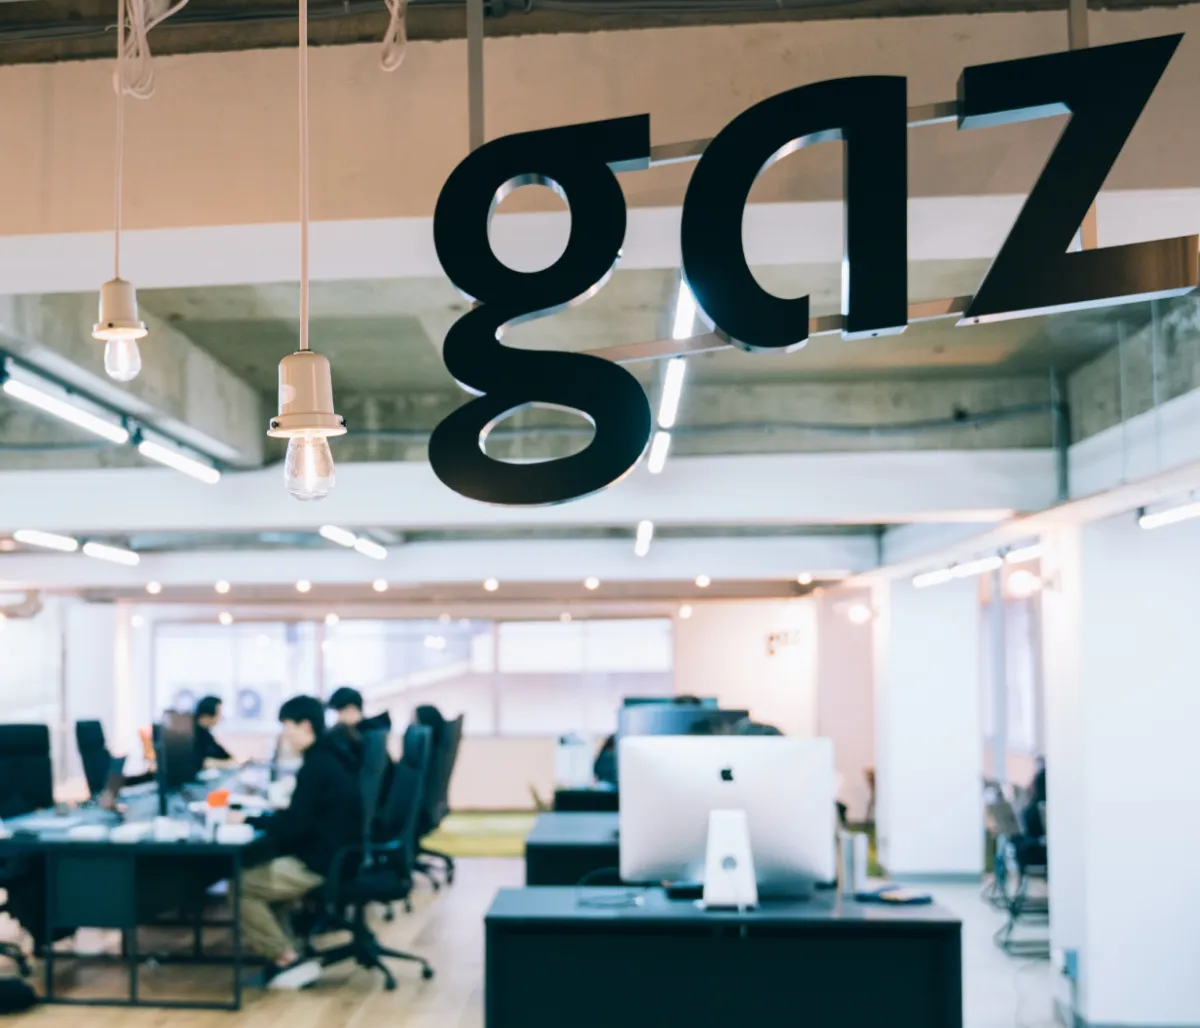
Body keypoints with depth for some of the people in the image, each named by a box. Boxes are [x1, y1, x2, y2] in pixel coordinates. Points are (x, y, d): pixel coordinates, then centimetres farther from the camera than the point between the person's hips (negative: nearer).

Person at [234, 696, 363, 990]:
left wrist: (248, 819, -8)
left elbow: (292, 827, -19)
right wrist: (266, 815, 10)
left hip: (320, 866, -10)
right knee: (259, 878, 19)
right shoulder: (333, 758, 11)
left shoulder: (316, 766, -19)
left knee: (241, 887, -4)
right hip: (336, 858, 10)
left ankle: (288, 961, 0)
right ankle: (288, 957, 11)